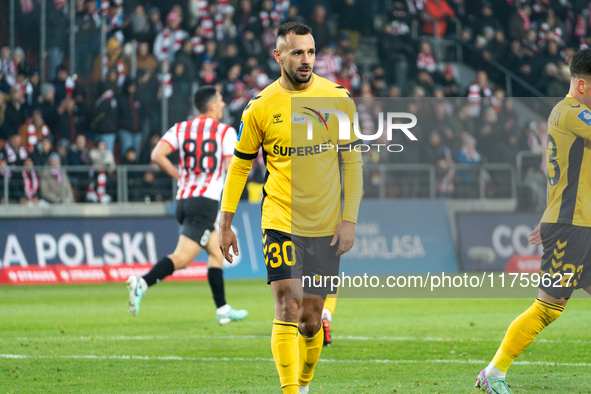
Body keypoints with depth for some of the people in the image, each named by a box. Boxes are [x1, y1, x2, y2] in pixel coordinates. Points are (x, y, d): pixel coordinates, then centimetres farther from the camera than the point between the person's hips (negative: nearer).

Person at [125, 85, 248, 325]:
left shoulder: (181, 129, 10)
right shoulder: (225, 132, -1)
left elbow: (157, 155, -3)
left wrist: (179, 175, 10)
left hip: (183, 200, 7)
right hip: (205, 202, -7)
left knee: (216, 252, 20)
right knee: (181, 258, -14)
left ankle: (223, 310, 22)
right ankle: (142, 283, -35)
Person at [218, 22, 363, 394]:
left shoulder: (337, 98, 0)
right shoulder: (261, 107, -2)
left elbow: (352, 161, 4)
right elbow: (240, 165, 8)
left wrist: (349, 219, -2)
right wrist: (226, 224, 8)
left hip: (326, 226, 2)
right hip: (280, 220, -2)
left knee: (311, 319, 6)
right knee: (289, 308, -15)